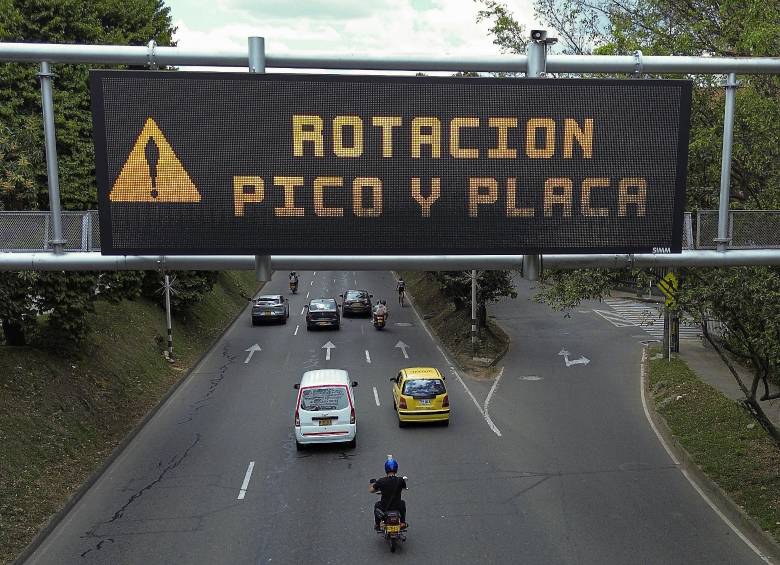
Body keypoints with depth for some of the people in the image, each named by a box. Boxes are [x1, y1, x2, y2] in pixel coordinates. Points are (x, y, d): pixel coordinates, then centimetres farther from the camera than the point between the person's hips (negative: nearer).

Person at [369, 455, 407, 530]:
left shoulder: (381, 481, -16)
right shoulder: (400, 480, -13)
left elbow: (371, 490, -2)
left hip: (384, 509, -1)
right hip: (397, 508, 1)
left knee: (377, 505, 33)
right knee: (403, 503, 35)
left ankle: (377, 525, 37)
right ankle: (403, 523, 37)